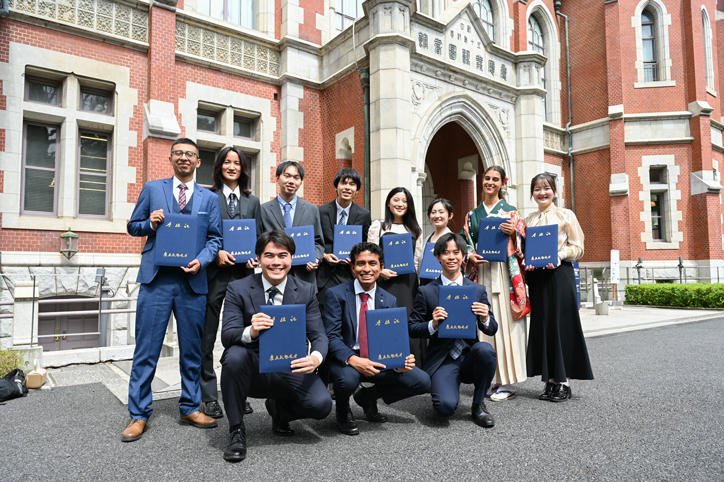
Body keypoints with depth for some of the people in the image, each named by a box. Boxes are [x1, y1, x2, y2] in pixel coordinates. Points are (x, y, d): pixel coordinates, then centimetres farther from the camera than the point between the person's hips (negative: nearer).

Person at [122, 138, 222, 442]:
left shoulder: (209, 198, 12)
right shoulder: (152, 188, 11)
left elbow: (215, 238, 7)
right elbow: (133, 226, 13)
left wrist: (201, 260, -11)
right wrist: (150, 223, -9)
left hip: (192, 280, 1)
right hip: (156, 279, -1)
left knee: (192, 350, 9)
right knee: (146, 349, 2)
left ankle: (190, 408, 23)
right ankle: (139, 414, 15)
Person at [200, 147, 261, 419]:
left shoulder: (252, 201, 15)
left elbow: (258, 237, 14)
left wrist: (254, 259, -4)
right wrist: (216, 252, -14)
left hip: (242, 274, 3)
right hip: (214, 273, -2)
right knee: (207, 337, 2)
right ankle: (209, 396, 14)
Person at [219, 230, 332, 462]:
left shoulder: (306, 291, 0)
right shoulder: (238, 289, -5)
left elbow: (319, 335, -4)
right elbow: (227, 335, -13)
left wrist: (316, 357, -29)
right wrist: (250, 332, -37)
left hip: (289, 369, 1)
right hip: (253, 369, -1)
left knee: (321, 404, -23)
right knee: (234, 355, -33)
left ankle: (280, 408, 15)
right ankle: (237, 431, -10)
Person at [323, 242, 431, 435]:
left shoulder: (389, 300, 5)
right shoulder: (336, 294, -7)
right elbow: (332, 337, -14)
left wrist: (400, 361, -19)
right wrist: (353, 360, -32)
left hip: (377, 360, 4)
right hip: (345, 359, -4)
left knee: (422, 381, -13)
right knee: (348, 379, -38)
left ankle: (368, 397, 12)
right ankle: (343, 411, 2)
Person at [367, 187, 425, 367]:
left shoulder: (415, 229, 17)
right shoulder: (378, 226, 9)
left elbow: (420, 260, 17)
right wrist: (380, 271, -13)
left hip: (409, 284, 3)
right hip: (386, 283, -2)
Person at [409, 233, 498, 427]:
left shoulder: (478, 290, 7)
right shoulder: (426, 292, 0)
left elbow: (492, 330, 8)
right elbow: (412, 329, 1)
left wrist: (485, 319, -16)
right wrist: (433, 324, -19)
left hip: (469, 357, 3)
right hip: (442, 360, -2)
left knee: (485, 349, -32)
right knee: (446, 406, -27)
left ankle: (478, 404, -5)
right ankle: (450, 391, 14)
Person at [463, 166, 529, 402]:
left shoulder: (510, 211, 6)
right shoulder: (472, 214, 16)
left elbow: (521, 243, 1)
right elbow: (466, 241, 16)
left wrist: (513, 232, -18)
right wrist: (470, 256, -3)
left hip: (504, 270, -3)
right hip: (481, 271, 4)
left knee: (504, 321, -6)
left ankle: (508, 383, 0)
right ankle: (495, 378, 11)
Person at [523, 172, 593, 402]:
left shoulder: (566, 215, 2)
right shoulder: (528, 220, 14)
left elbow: (578, 247, -1)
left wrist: (558, 255, -18)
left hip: (559, 274, -4)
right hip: (537, 277, 4)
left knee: (561, 324, -3)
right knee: (541, 325, 5)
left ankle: (564, 381, 8)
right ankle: (550, 380, 15)